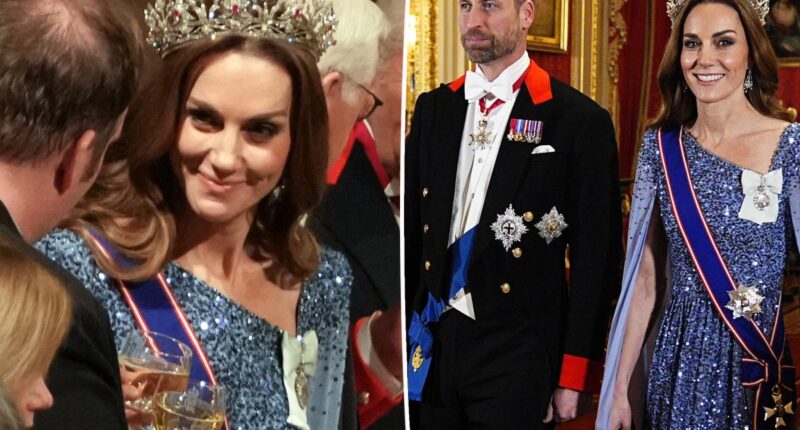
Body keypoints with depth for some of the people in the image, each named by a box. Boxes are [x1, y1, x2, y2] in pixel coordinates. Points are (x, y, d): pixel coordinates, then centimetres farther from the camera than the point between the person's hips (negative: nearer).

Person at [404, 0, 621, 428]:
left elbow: (595, 257, -6)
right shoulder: (432, 108, 9)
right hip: (431, 344, 4)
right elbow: (411, 226, 12)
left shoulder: (580, 120, -6)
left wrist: (576, 375, -7)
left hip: (517, 358, -4)